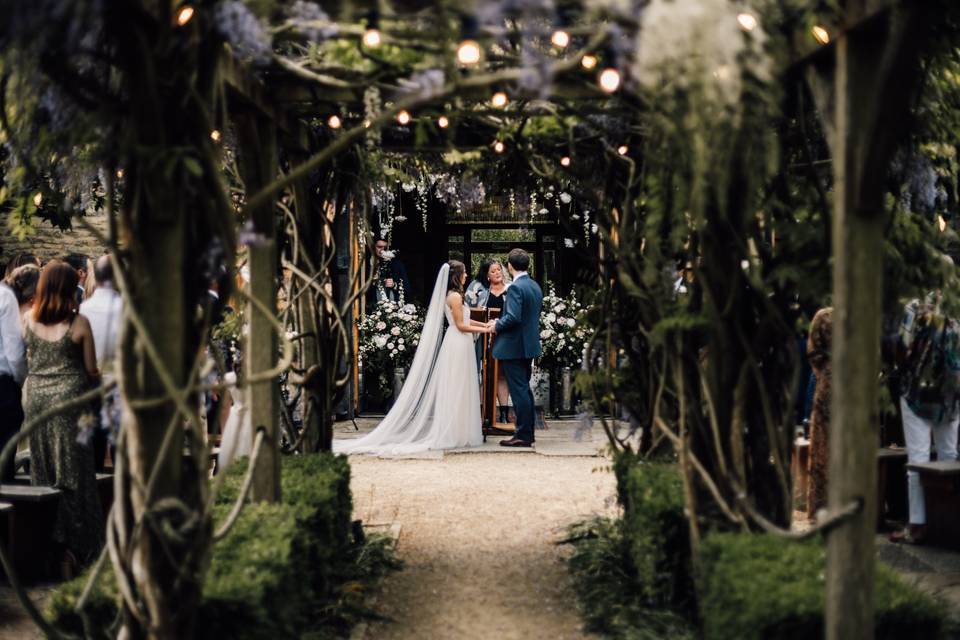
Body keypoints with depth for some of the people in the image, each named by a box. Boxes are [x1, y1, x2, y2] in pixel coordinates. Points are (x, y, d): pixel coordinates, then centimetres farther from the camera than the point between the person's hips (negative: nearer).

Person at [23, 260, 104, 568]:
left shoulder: (30, 320, 0)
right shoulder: (79, 322, -11)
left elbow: (28, 359, 11)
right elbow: (91, 369, -5)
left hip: (35, 396, 4)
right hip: (68, 398, -4)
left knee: (42, 472, 12)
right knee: (72, 474, 3)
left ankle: (45, 544, 18)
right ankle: (73, 546, 4)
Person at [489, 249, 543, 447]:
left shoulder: (515, 287, -18)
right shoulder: (535, 287, 11)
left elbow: (513, 317, -26)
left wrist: (497, 325, -8)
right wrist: (500, 322, 18)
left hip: (514, 347, -9)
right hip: (529, 346, 9)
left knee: (519, 391, -5)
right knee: (525, 390, 16)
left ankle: (523, 435, -2)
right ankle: (528, 433, 21)